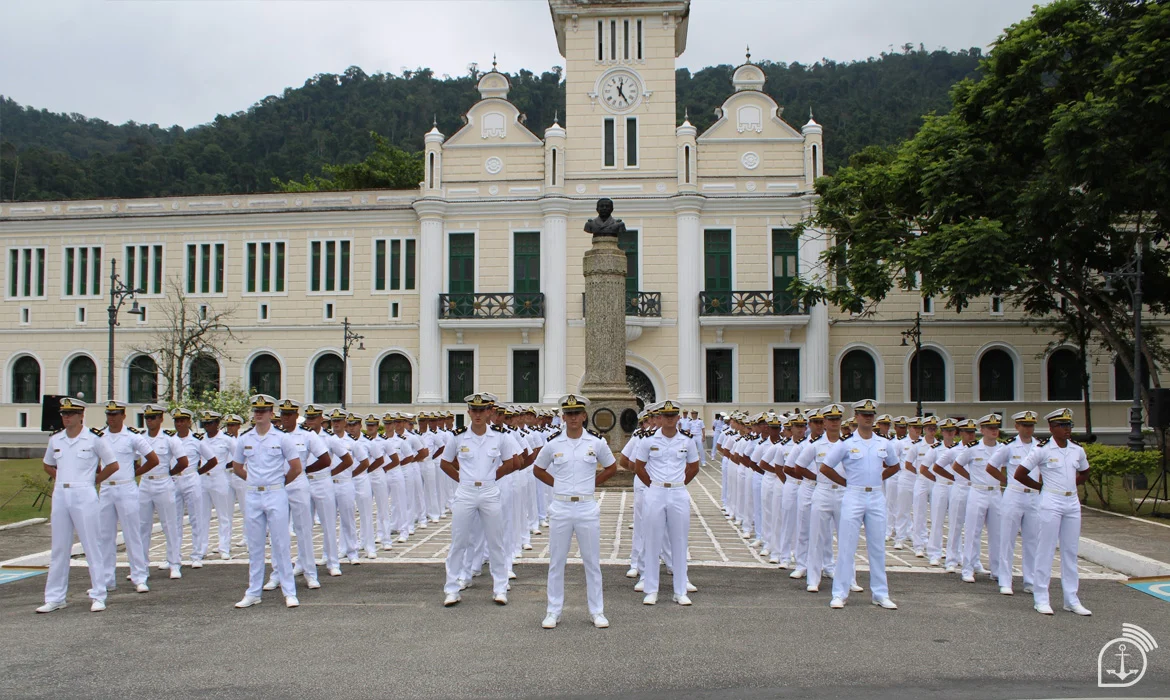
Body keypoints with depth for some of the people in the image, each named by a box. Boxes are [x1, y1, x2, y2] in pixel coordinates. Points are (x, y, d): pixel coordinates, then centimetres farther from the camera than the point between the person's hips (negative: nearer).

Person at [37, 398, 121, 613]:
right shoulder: (55, 439, 9)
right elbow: (48, 465, 23)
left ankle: (98, 597, 3)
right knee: (58, 547, 9)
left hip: (84, 495, -5)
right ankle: (55, 598, 16)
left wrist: (93, 480, 0)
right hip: (60, 495, 5)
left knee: (92, 545, -2)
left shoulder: (94, 438, -5)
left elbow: (112, 465, 1)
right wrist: (62, 480, 10)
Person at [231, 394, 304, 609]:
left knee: (281, 545, -1)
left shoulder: (282, 438, -4)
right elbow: (237, 466, 18)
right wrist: (253, 480, 12)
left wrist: (278, 483, 7)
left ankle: (289, 592, 4)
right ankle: (253, 592, 17)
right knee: (254, 547, 9)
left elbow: (296, 468, -1)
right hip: (252, 496, 3)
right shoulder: (244, 439, 6)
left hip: (276, 495, -3)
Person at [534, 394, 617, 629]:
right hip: (560, 508, 0)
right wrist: (557, 484, 3)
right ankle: (553, 611, 18)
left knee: (592, 562, 7)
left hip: (587, 507, 0)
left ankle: (597, 611, 18)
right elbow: (538, 469, 12)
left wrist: (592, 483, 4)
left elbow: (611, 467, 12)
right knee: (556, 562, 7)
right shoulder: (553, 443, -1)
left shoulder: (596, 442, -1)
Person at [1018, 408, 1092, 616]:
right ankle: (1041, 599, 5)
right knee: (1046, 550, -1)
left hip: (1073, 503, 5)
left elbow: (1084, 473, 25)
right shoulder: (1042, 449, -9)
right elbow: (1019, 474, -7)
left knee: (1071, 551, 9)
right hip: (1051, 502, -5)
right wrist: (1041, 486, -1)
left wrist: (1071, 485, 10)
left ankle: (1071, 600, 17)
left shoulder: (1077, 450, 7)